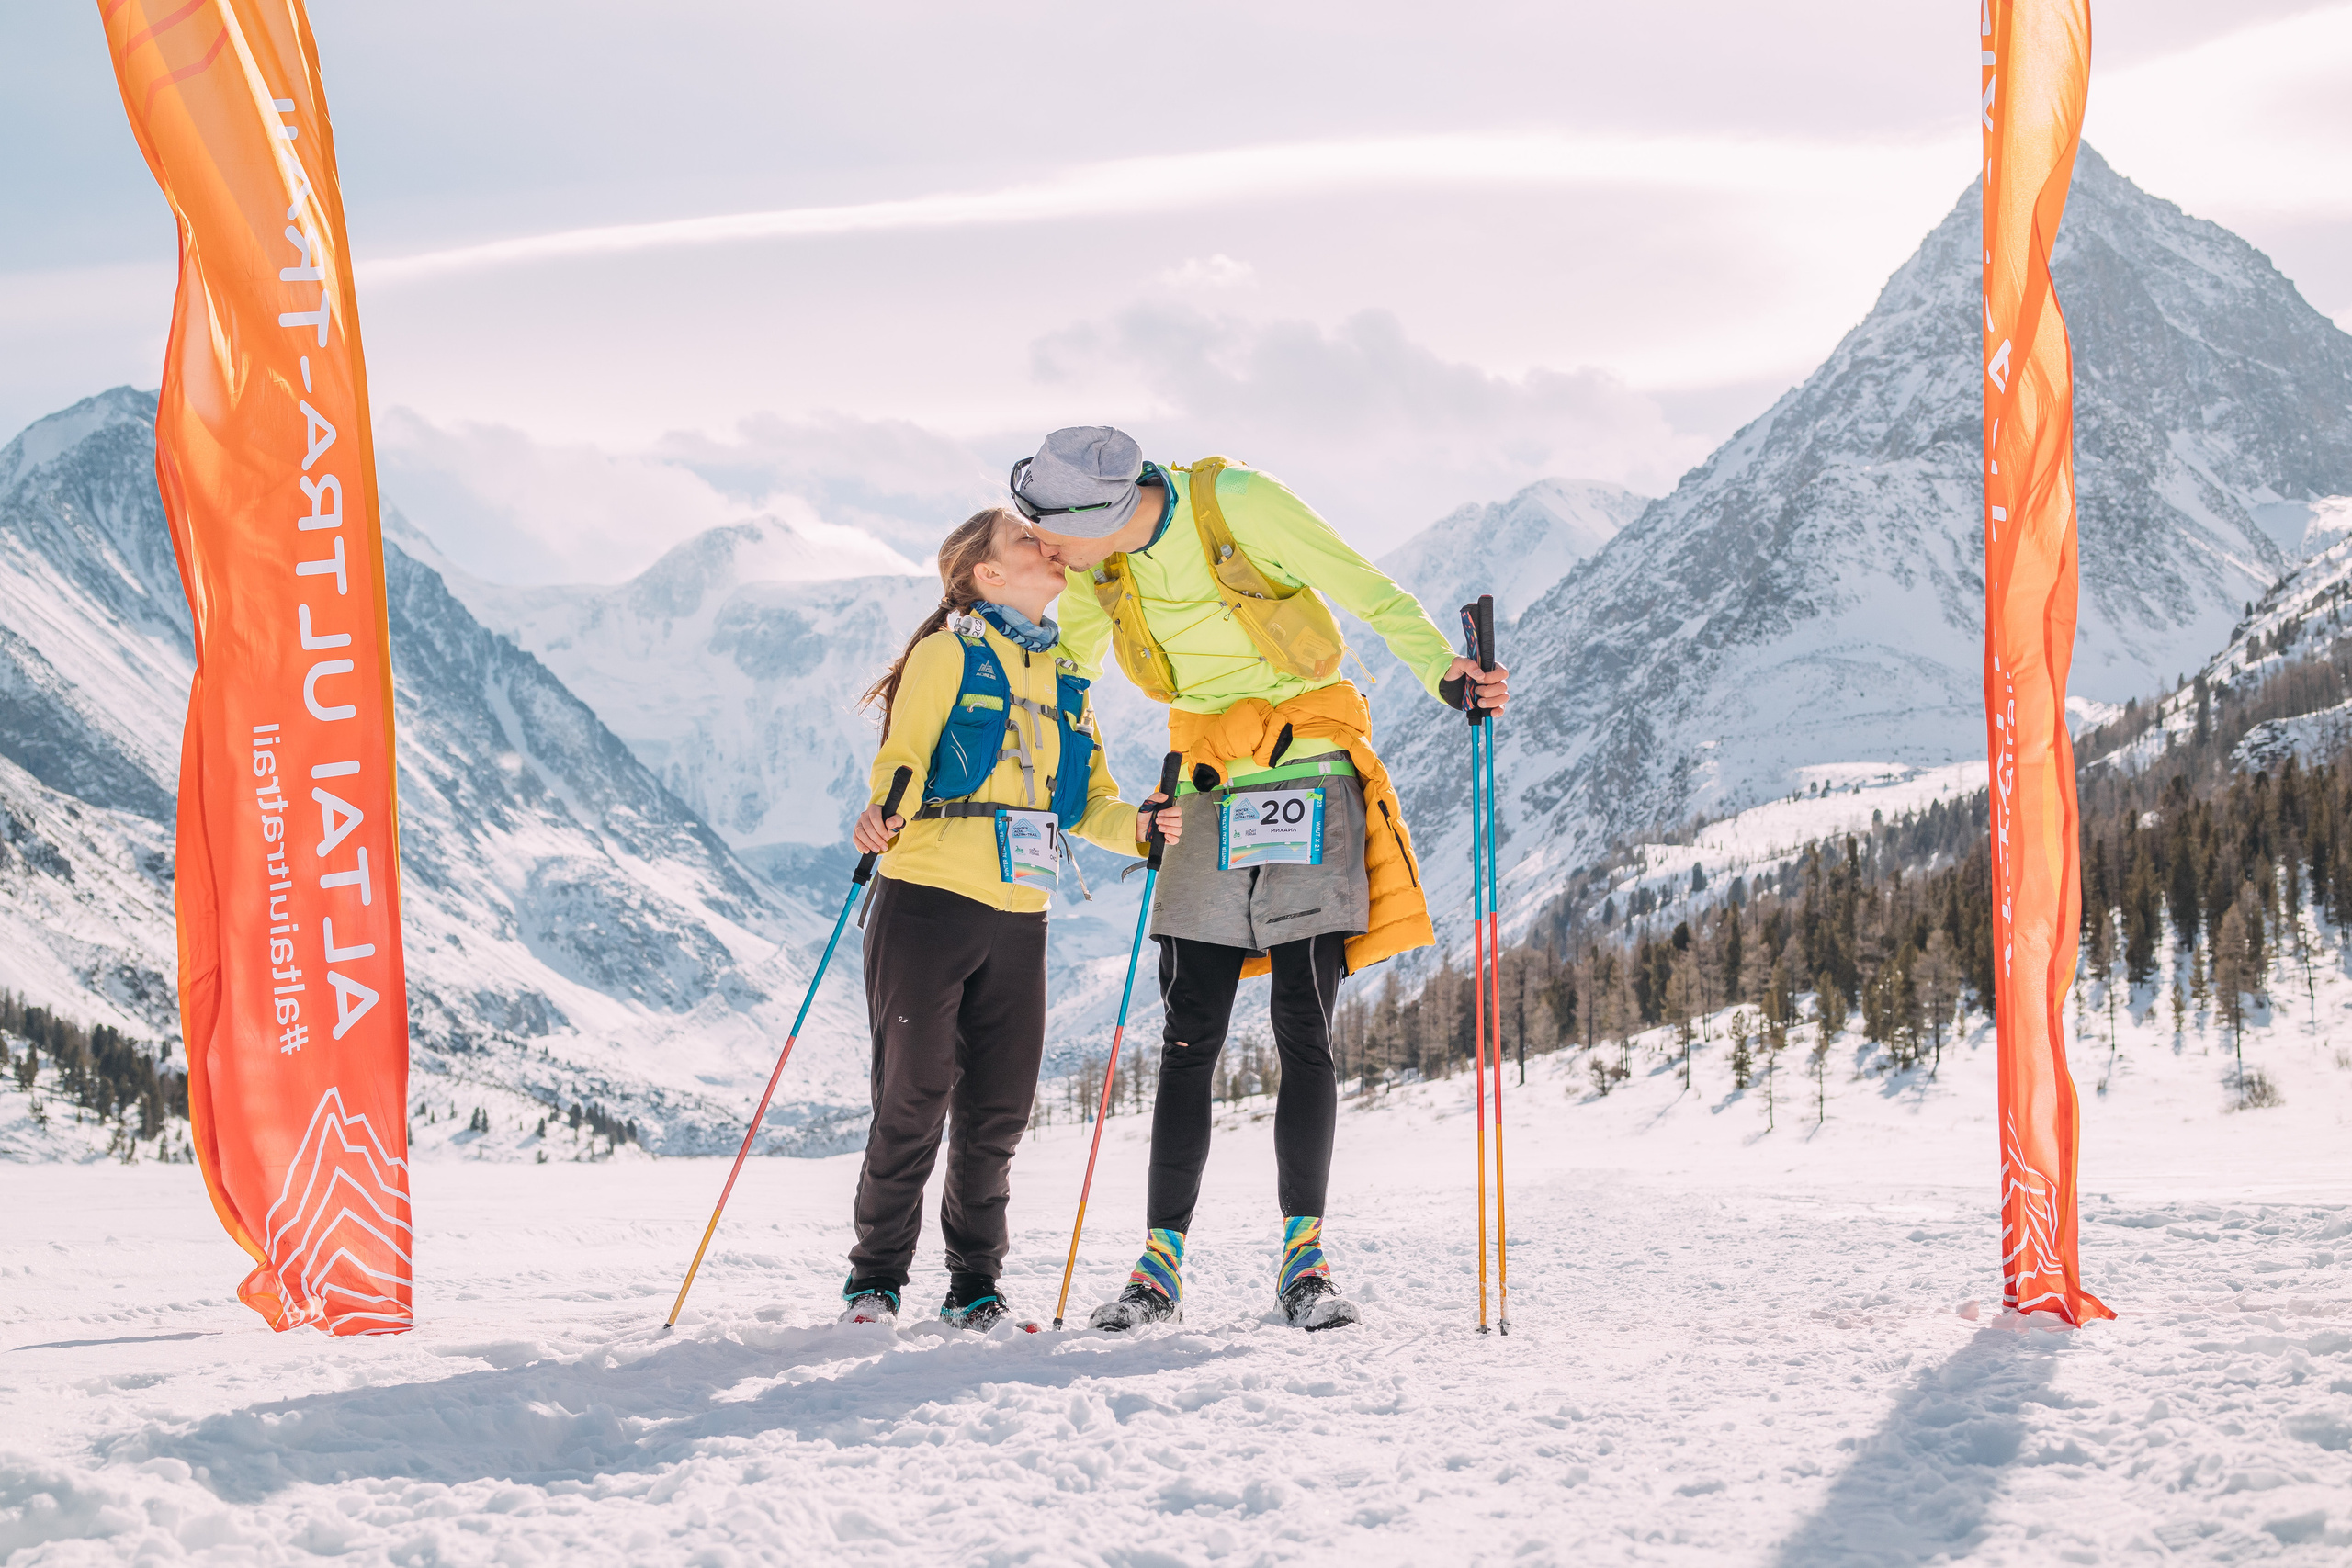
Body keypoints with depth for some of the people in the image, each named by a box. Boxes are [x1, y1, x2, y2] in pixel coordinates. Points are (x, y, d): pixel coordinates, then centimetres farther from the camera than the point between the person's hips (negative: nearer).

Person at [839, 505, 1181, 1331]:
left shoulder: (1066, 680, 19)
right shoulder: (947, 655, 2)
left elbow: (1090, 803, 16)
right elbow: (902, 758, -7)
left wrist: (1138, 826, -5)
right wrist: (885, 813, -28)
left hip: (1019, 919, 5)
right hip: (929, 900, -5)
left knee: (996, 1112, 4)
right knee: (913, 1099, -4)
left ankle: (975, 1282, 18)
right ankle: (875, 1275, 10)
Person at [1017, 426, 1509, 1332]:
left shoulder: (1235, 503, -16)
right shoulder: (1095, 565, 0)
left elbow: (1362, 588, -12)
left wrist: (1440, 670, -24)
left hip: (1307, 778, -4)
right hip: (1210, 797, 4)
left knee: (1302, 1030, -6)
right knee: (1189, 1039, 0)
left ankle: (1303, 1258, 1)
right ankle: (1161, 1262, 6)